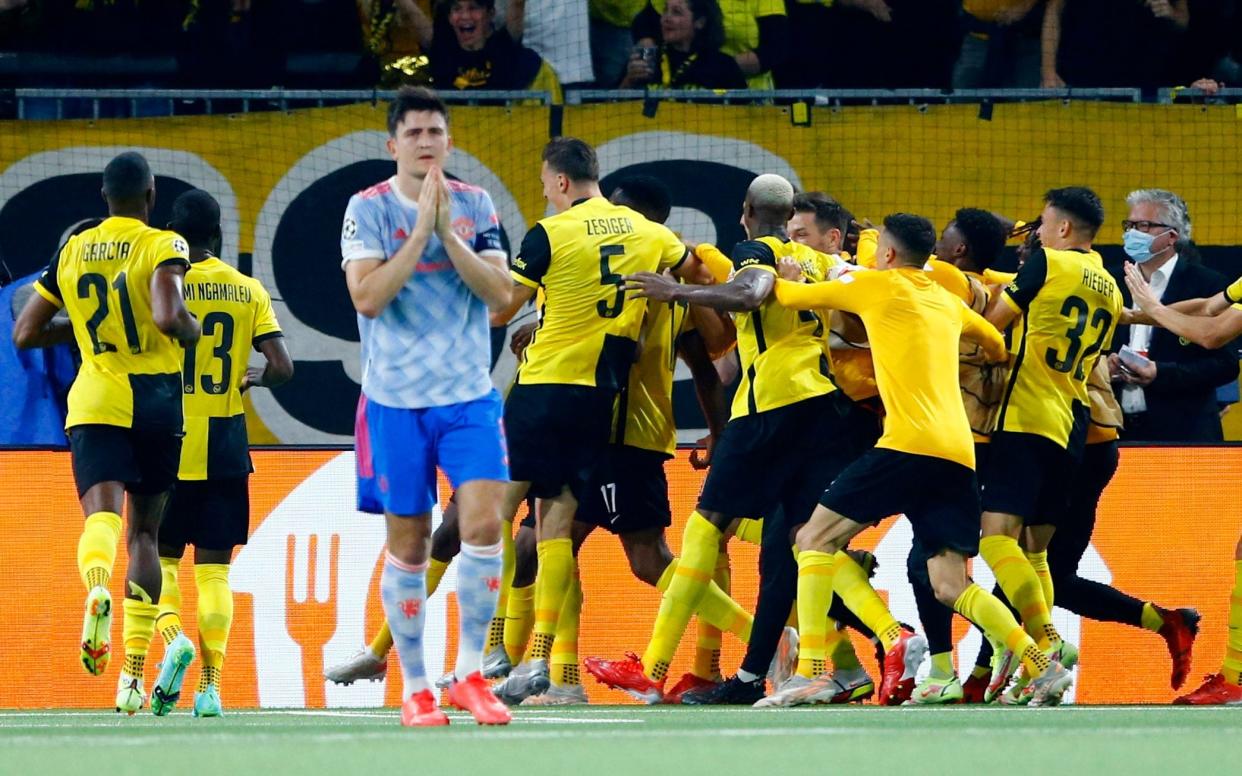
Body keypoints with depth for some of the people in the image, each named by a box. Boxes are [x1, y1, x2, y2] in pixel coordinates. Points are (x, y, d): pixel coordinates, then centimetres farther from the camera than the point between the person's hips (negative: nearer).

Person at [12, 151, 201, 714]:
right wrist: (194, 330, 1)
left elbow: (25, 333, 12)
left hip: (95, 401, 1)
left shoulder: (71, 253, 9)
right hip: (156, 397, -1)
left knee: (102, 513, -16)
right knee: (144, 531, 11)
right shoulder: (163, 247, -4)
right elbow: (168, 316, -21)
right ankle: (133, 675, 10)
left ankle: (97, 589, -53)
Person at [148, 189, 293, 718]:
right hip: (225, 447, 2)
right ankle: (210, 684, -2)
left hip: (169, 441, -2)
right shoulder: (248, 292, 2)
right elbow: (282, 368, -4)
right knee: (214, 569, 6)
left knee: (160, 557, 11)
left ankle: (174, 635, -17)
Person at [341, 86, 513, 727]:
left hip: (469, 396, 2)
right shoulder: (368, 209, -3)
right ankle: (414, 689, 13)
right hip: (396, 401, -2)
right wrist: (421, 231, -18)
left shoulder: (475, 205, 4)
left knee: (483, 522, -13)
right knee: (407, 544, 3)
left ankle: (469, 674, 0)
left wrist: (448, 235, -15)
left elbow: (500, 293, -4)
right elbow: (368, 296, -15)